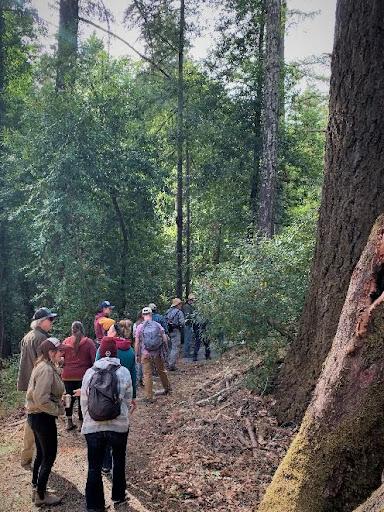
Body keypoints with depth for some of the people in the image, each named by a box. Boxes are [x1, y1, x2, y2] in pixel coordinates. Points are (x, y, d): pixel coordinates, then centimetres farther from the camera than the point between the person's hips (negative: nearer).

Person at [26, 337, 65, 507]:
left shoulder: (44, 366, 8)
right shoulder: (46, 369, -23)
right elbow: (41, 399, -29)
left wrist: (59, 399, 7)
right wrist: (58, 410, -17)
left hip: (36, 416, 10)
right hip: (43, 417, -10)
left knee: (41, 454, 21)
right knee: (49, 456, 3)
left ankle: (36, 489, 35)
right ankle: (41, 496, 15)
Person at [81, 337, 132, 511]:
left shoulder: (89, 373, -3)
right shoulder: (123, 372, -7)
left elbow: (83, 401, 4)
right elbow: (127, 399, 1)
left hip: (93, 427, 0)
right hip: (119, 425, 0)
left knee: (94, 467, 9)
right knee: (119, 461, 21)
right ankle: (118, 497, 35)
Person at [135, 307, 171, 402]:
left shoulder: (140, 327, -6)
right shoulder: (158, 325, -3)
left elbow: (137, 343, -5)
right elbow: (165, 339, -3)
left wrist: (137, 355, 4)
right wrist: (166, 350, 9)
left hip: (145, 354, -2)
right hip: (158, 353, 2)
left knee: (147, 375, 5)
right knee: (161, 371, 21)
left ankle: (149, 397, 9)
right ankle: (167, 388, 39)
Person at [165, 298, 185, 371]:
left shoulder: (168, 311, 10)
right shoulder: (179, 312, -9)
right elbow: (182, 323, -15)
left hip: (168, 331, 7)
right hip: (175, 331, -7)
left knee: (169, 348, 18)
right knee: (175, 348, -2)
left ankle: (168, 363, 24)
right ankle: (172, 365, -4)